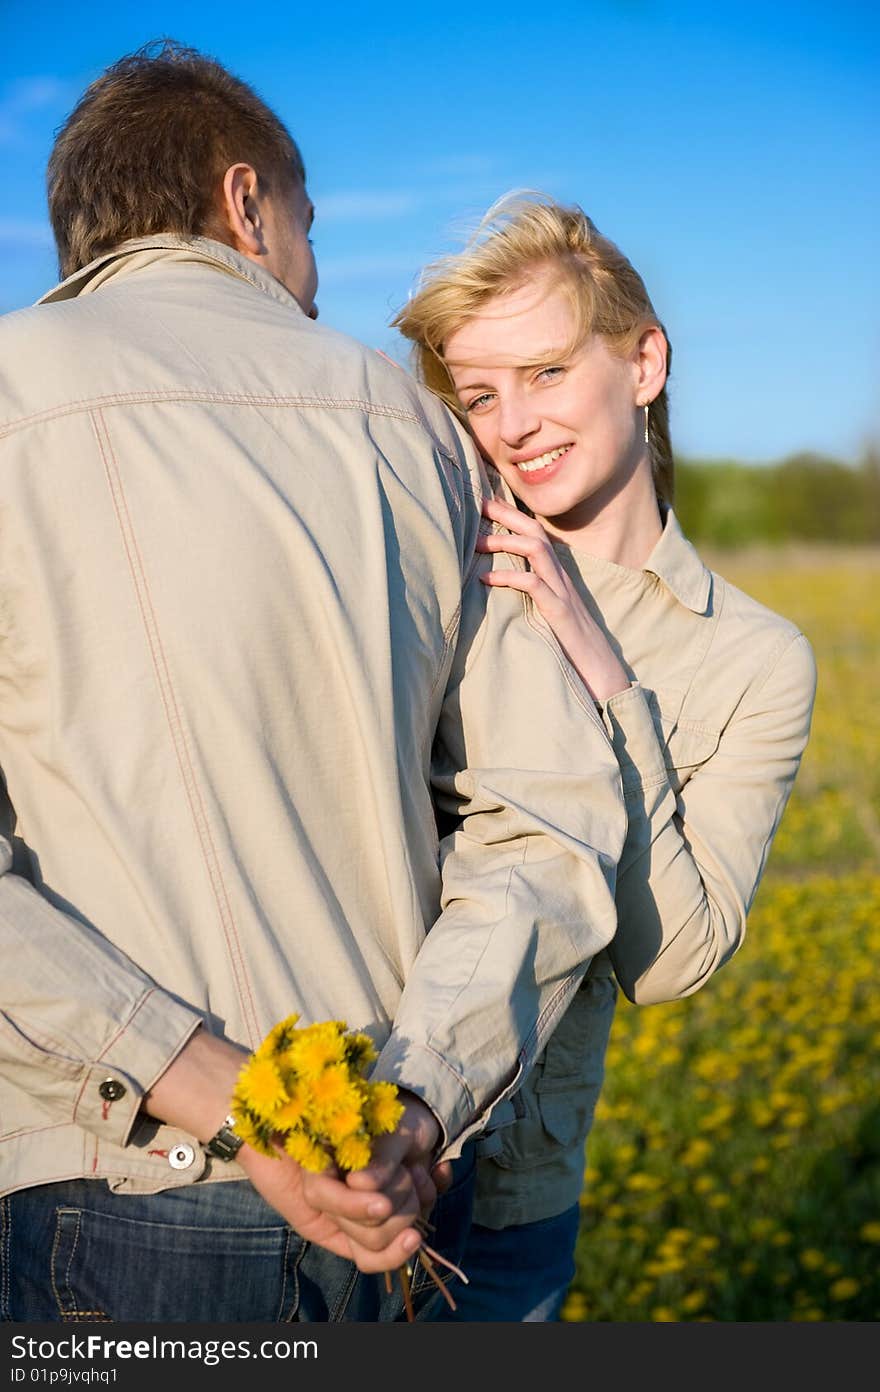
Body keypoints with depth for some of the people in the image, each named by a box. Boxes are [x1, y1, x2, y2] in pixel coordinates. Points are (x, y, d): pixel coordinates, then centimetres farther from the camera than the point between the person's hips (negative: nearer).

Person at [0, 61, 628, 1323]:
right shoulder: (417, 427, 8)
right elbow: (555, 816, 1)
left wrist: (226, 1099, -16)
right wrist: (419, 1099, -9)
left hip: (129, 1218, -4)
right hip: (406, 1192, 5)